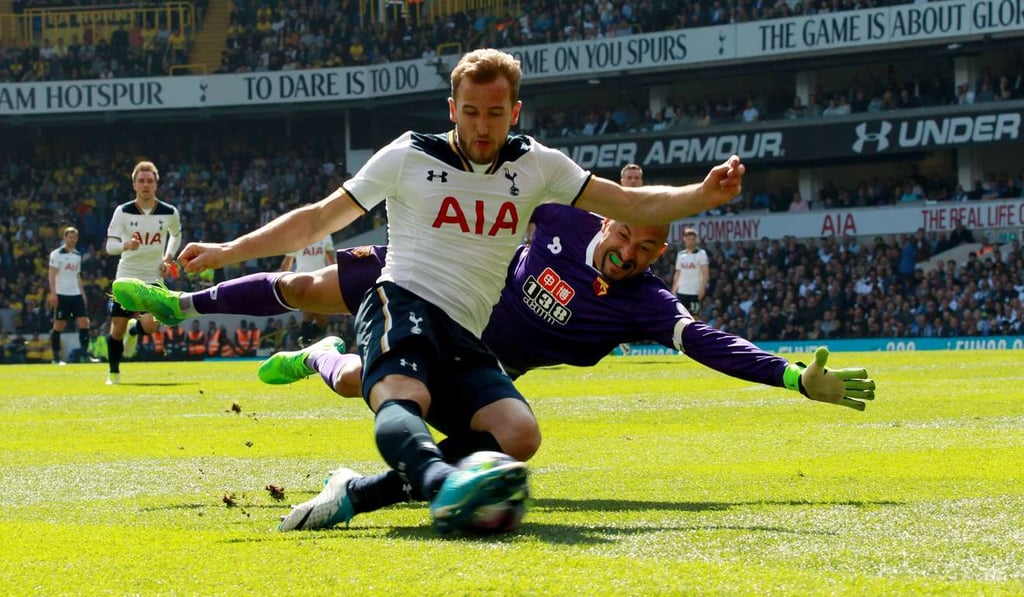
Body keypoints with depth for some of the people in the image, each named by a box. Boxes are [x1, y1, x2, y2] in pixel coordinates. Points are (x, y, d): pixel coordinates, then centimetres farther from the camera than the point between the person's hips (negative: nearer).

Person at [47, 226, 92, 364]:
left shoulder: (77, 255, 16)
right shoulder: (57, 254, -3)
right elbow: (52, 275, -8)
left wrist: (82, 293, 16)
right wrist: (53, 293, -16)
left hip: (76, 294, 6)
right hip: (62, 295, -6)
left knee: (84, 322, -4)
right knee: (59, 325, -2)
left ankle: (84, 355, -2)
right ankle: (56, 357, 4)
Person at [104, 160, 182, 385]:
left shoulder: (169, 213, -2)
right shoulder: (123, 212, -6)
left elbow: (176, 234, 20)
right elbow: (110, 246, -10)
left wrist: (168, 258, 6)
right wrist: (126, 245, -32)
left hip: (154, 277, 0)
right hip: (126, 276, 0)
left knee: (149, 324, -19)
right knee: (117, 327, -1)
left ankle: (134, 330, 19)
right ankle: (113, 372, 21)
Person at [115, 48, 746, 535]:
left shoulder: (537, 166, 12)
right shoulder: (409, 157, 5)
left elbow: (634, 204, 11)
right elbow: (320, 219, 13)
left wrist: (702, 195, -6)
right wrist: (228, 251, 9)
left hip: (464, 341, 4)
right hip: (403, 302, -4)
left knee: (519, 434, -25)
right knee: (403, 401, -38)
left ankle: (359, 493, -27)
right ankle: (449, 486, -72)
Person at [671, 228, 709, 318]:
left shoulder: (701, 253, -3)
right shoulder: (681, 255, 13)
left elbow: (706, 272, -8)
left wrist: (702, 287, -19)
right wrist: (674, 289, 11)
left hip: (695, 291, -5)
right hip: (681, 291, 5)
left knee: (694, 316, -4)